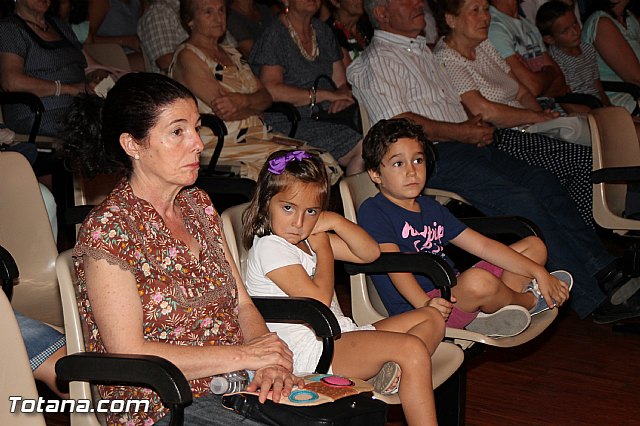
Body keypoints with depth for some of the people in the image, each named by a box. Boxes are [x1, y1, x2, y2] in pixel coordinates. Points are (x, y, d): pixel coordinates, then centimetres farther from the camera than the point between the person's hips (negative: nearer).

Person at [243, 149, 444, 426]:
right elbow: (319, 298, -19)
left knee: (431, 319, 6)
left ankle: (389, 377, -15)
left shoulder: (307, 238, 15)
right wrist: (323, 247, -6)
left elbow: (370, 253, 15)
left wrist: (335, 222, 0)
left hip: (341, 335, 10)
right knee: (412, 348, -25)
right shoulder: (269, 247, -12)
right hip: (308, 349, -10)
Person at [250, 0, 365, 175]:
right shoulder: (274, 36, -3)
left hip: (326, 117, 7)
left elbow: (341, 82, 16)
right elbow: (271, 90, -16)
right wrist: (325, 95, -13)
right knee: (362, 149, -27)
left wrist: (343, 97, -9)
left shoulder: (322, 30, 18)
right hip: (288, 122, -7)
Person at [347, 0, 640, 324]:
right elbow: (398, 123, -18)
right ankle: (594, 300, -20)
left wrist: (477, 127, 7)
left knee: (542, 183, -8)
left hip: (464, 144, 9)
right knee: (521, 201, -22)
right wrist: (465, 133, -13)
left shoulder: (420, 48, 25)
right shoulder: (379, 59, -4)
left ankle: (604, 270, -10)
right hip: (435, 157, -9)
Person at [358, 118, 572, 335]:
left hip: (455, 290, 9)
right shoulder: (373, 211, -5)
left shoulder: (431, 208, 19)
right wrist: (424, 304, -36)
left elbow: (483, 246, 15)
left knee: (534, 246, 11)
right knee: (477, 279, -38)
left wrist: (539, 272, 8)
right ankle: (530, 300, -1)